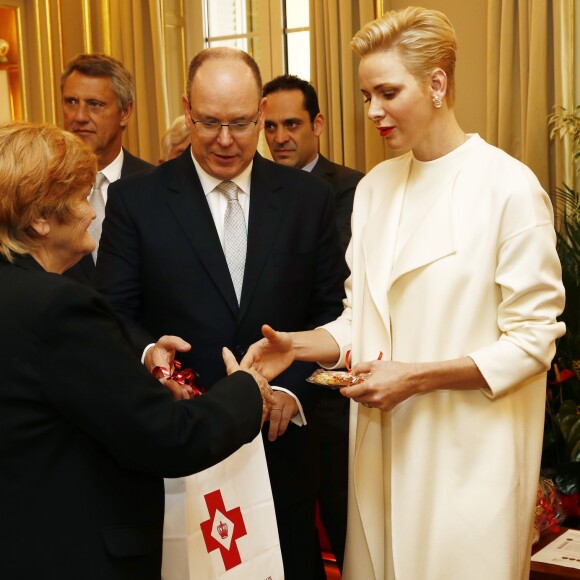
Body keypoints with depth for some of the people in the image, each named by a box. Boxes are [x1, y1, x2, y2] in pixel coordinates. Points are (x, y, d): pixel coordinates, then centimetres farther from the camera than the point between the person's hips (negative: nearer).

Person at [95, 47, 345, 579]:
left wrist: (293, 387, -10)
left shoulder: (309, 198, 3)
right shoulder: (135, 200, -2)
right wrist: (148, 352, -24)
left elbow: (331, 309, 3)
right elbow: (114, 311, -3)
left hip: (281, 443, 2)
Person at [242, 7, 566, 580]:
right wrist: (298, 345, -7)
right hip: (383, 444, 5)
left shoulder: (509, 187, -10)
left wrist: (417, 377, -17)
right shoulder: (375, 187, 8)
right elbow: (362, 317, 11)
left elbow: (531, 341, -10)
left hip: (467, 452, -5)